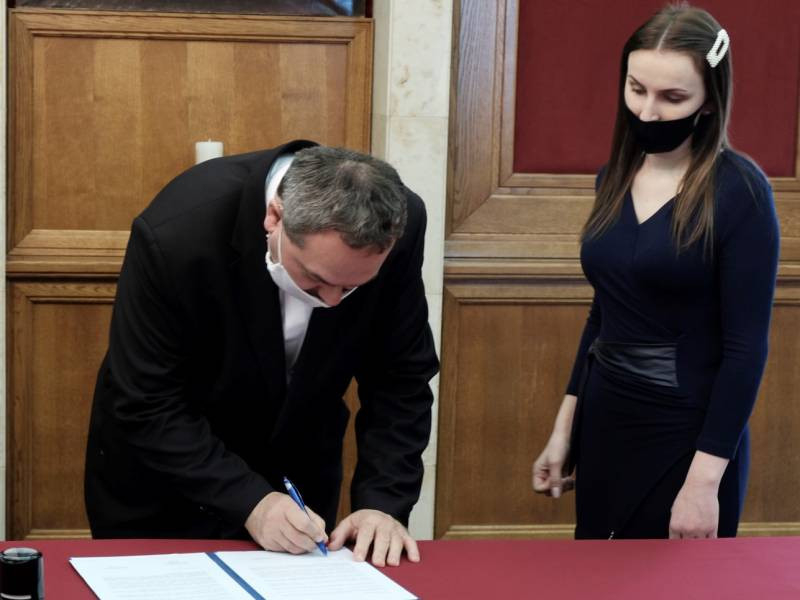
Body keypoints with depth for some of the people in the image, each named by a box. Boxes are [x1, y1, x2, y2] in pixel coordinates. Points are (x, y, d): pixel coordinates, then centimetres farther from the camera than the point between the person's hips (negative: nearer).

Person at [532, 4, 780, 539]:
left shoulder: (738, 190, -14)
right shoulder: (616, 177, 4)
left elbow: (746, 347, -16)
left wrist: (706, 479, -19)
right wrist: (564, 429, 14)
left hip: (686, 437, -6)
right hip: (603, 424, 6)